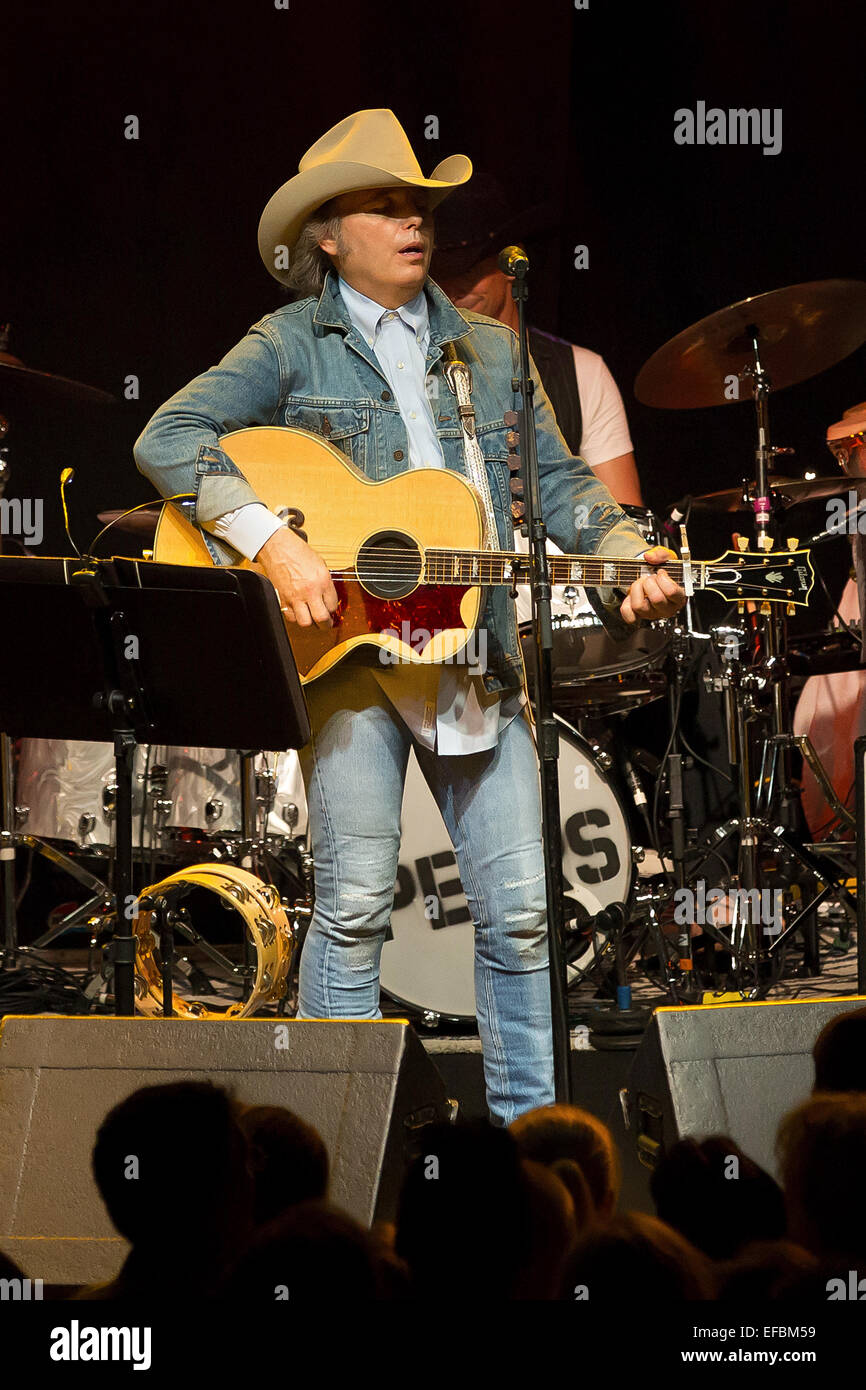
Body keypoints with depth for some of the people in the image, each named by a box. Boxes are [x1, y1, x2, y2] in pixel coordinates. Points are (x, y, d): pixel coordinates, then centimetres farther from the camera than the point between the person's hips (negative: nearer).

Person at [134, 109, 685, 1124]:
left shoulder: (491, 353, 17)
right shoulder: (291, 346, 4)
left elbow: (558, 483, 15)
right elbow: (167, 438, -7)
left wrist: (627, 561, -4)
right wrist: (273, 544, -18)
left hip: (478, 653, 4)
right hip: (346, 649, -4)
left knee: (519, 911, 1)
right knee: (354, 903, -7)